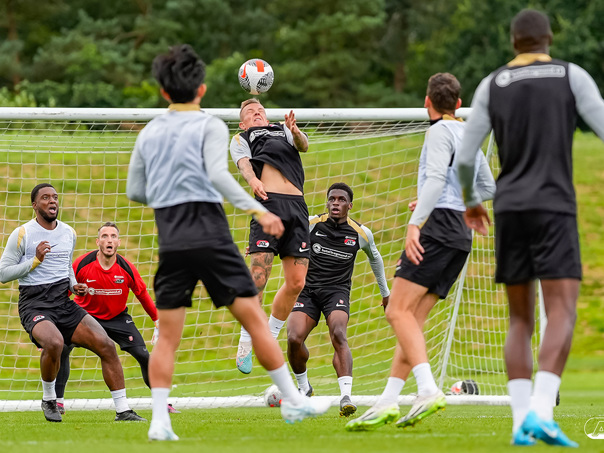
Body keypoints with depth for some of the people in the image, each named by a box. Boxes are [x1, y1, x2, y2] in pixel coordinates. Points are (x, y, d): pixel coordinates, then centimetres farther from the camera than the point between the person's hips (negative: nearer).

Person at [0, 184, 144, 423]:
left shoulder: (69, 233, 13)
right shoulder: (22, 234, -5)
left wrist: (74, 285, 8)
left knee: (106, 345, -11)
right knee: (54, 343, -36)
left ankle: (123, 410, -3)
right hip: (34, 305, -6)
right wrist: (35, 260, -17)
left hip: (64, 304, 6)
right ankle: (49, 399, -7)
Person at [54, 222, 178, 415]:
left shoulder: (127, 268, -15)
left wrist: (158, 323, 4)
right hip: (85, 315, -1)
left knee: (143, 356, -10)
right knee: (62, 349, -23)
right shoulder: (82, 265, -19)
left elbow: (143, 295, 1)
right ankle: (58, 401, -13)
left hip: (117, 317, 1)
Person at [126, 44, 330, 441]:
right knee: (254, 317, 2)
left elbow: (135, 191, 16)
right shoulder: (210, 126, 0)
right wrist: (258, 210, -20)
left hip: (171, 241, 4)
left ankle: (159, 420, -5)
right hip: (210, 234, -4)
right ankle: (293, 401, 5)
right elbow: (218, 174, -16)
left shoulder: (149, 133, 14)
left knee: (168, 334, 5)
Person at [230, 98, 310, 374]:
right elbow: (243, 163, 1)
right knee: (259, 274, -16)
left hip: (297, 206, 4)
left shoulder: (283, 130, 30)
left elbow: (303, 146, 10)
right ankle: (245, 345, -6)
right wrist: (252, 179, -22)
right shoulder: (241, 139, 22)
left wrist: (295, 132, -14)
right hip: (268, 202, -4)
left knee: (296, 282, -1)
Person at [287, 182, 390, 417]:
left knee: (338, 335, -30)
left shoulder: (361, 234, 2)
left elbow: (374, 257, 23)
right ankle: (303, 386, 9)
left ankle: (346, 397, -39)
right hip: (307, 290, 1)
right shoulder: (311, 224, -2)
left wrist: (384, 291, 32)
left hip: (337, 291, -1)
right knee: (294, 338, -20)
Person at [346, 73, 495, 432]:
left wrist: (415, 223, -25)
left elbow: (436, 178, -18)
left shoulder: (441, 131, -3)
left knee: (399, 311, -16)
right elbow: (488, 189, 32)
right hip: (462, 234, 9)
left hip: (439, 227, -9)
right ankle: (389, 402, -3)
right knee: (413, 318, 4)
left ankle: (428, 390, -32)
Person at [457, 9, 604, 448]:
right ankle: (541, 413, -30)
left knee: (521, 320, 10)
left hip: (509, 211, 4)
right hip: (554, 208, -4)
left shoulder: (492, 85, 9)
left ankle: (520, 420, -4)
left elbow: (464, 157, 6)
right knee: (562, 315, -10)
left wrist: (471, 201, 26)